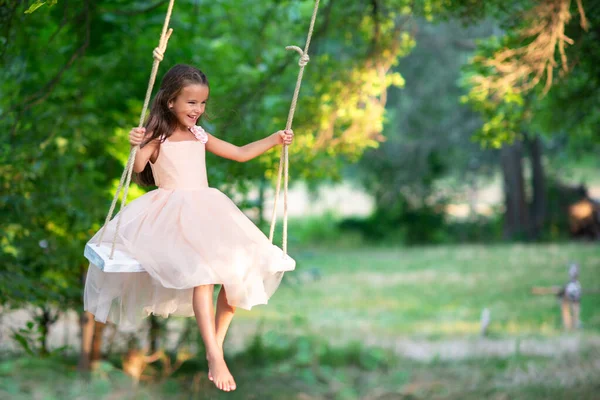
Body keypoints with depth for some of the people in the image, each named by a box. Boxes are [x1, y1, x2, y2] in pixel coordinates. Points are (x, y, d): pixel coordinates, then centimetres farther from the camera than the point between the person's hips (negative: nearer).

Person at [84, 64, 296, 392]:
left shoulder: (200, 137, 17)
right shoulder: (157, 139, -1)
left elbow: (241, 154, 25)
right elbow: (138, 167, -19)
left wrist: (275, 139, 19)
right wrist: (136, 146, -39)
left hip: (205, 210, 7)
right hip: (172, 214, -6)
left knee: (238, 270, -10)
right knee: (202, 271, -28)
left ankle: (216, 344, 6)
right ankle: (215, 359, -32)